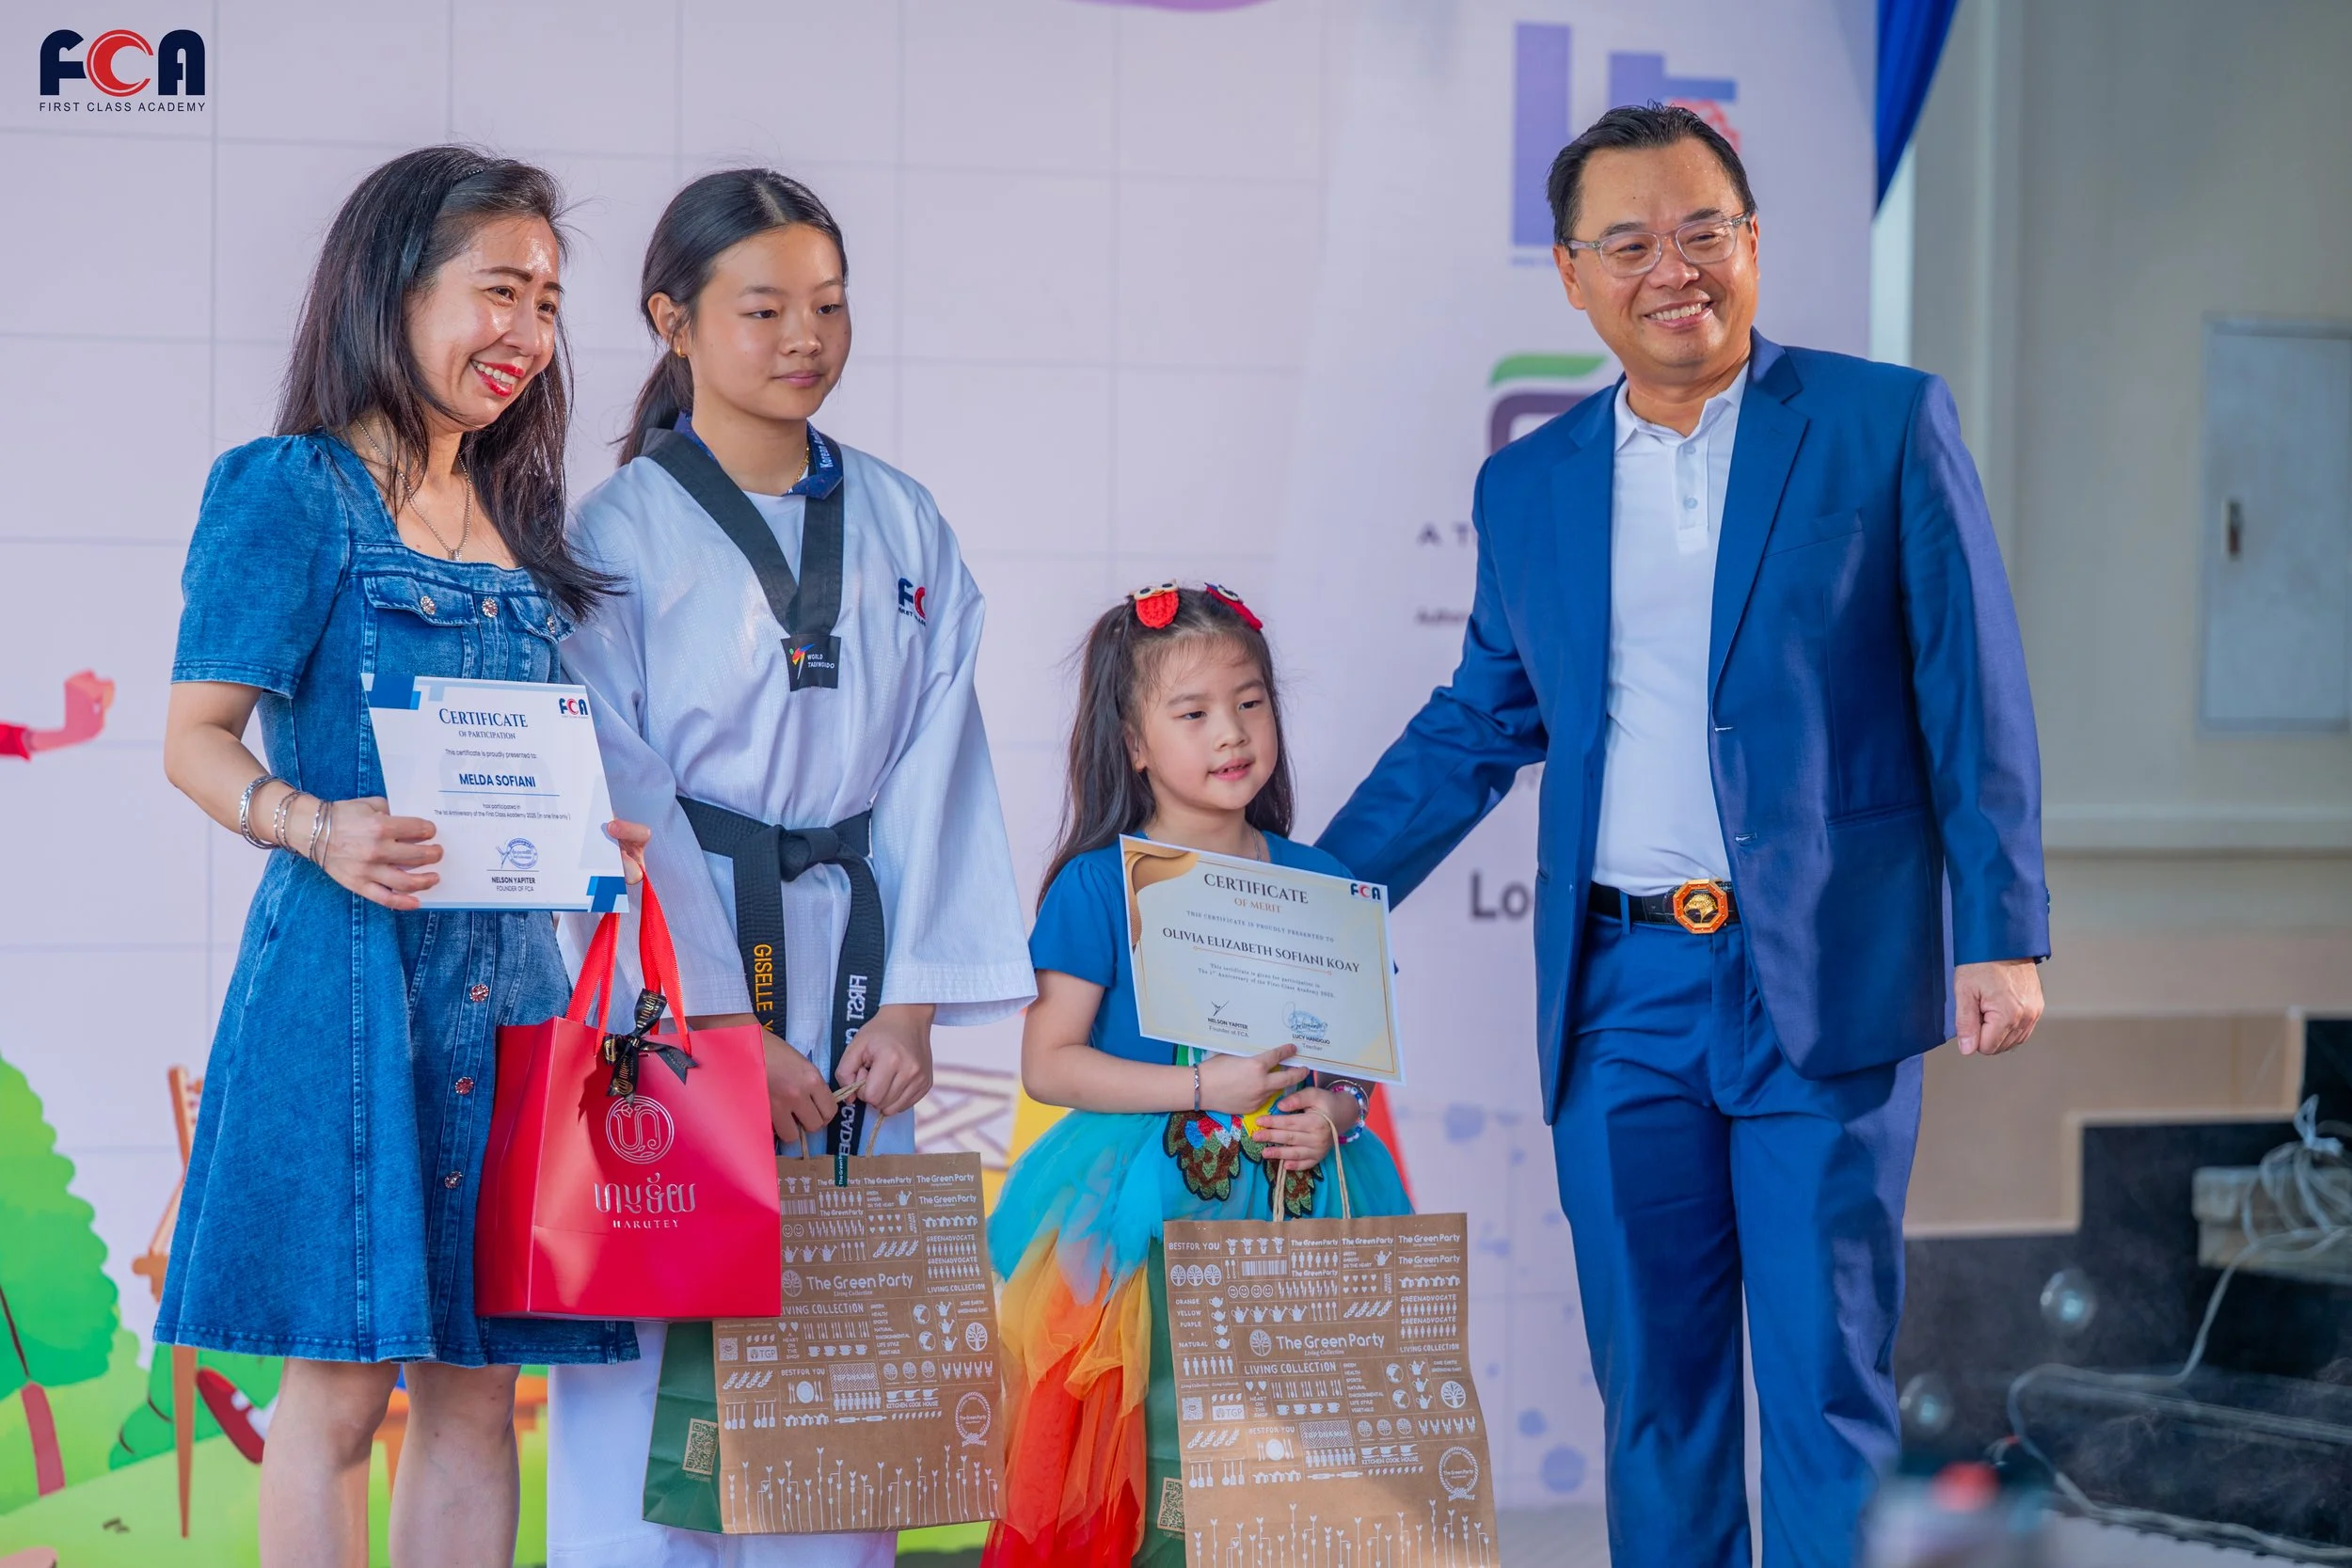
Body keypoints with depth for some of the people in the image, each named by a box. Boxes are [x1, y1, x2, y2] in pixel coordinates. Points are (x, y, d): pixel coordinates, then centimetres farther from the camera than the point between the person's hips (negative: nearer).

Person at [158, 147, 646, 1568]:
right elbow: (198, 736, -7)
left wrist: (600, 826, 2)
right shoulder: (291, 490, -2)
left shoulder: (517, 522, 18)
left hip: (506, 972, 6)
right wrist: (318, 829, -25)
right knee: (341, 1384, -5)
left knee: (477, 1387, 5)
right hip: (352, 968, -6)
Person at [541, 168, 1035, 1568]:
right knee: (661, 1347, -5)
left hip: (849, 964, 4)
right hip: (676, 987, -4)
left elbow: (935, 774, 7)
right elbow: (620, 801, -7)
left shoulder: (905, 530, 11)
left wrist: (912, 1004, -4)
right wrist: (724, 1025, -13)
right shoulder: (619, 534, -2)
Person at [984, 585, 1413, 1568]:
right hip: (1141, 1210, -3)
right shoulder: (1100, 883, -2)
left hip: (1292, 1195, 3)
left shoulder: (1315, 883, 8)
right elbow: (1048, 1062, -6)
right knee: (1155, 1431, -7)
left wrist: (1333, 1110, -9)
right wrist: (1206, 1088, -14)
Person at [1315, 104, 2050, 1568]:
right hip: (1622, 993, 3)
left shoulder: (1888, 424, 1)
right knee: (1651, 1381, 8)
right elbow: (1476, 724, 19)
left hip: (1824, 980, -3)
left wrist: (2002, 933, -7)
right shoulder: (1529, 485, 11)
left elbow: (1977, 702, -1)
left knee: (1827, 1374, -1)